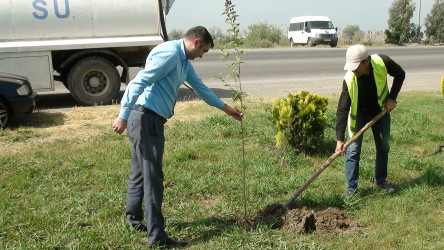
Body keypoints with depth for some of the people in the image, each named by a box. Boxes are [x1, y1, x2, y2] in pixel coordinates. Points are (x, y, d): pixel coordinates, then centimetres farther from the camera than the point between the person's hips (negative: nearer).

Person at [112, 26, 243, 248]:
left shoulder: (184, 62, 19)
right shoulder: (169, 53, -14)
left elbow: (200, 88, 29)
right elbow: (139, 82, -21)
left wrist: (226, 108, 34)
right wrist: (123, 116, -24)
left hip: (152, 120, 10)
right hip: (145, 117, -10)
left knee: (141, 171, 20)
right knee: (152, 176, -8)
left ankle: (134, 219, 36)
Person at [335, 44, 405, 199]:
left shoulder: (382, 63, -28)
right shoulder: (349, 79, -31)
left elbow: (400, 75, -4)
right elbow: (342, 110, -30)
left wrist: (392, 98, -14)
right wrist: (340, 139, -33)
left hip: (381, 110, 3)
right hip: (359, 112, -2)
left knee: (383, 147, 12)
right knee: (353, 149, -7)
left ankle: (381, 180, 32)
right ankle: (351, 188, 4)